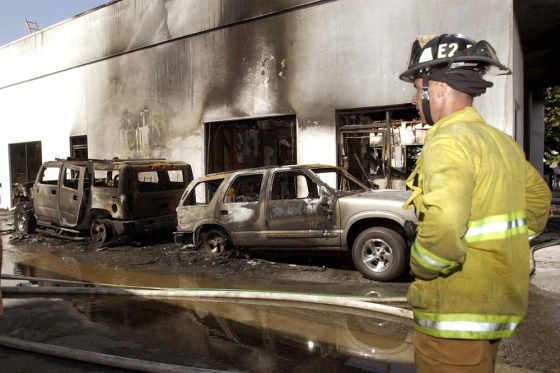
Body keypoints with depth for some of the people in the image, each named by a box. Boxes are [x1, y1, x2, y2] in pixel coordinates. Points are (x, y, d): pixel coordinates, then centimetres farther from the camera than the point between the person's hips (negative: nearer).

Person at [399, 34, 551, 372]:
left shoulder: (449, 142, -20)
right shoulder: (502, 142, 8)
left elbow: (442, 232, -33)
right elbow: (539, 198, 22)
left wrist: (420, 268, -14)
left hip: (457, 314, -9)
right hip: (499, 303, 9)